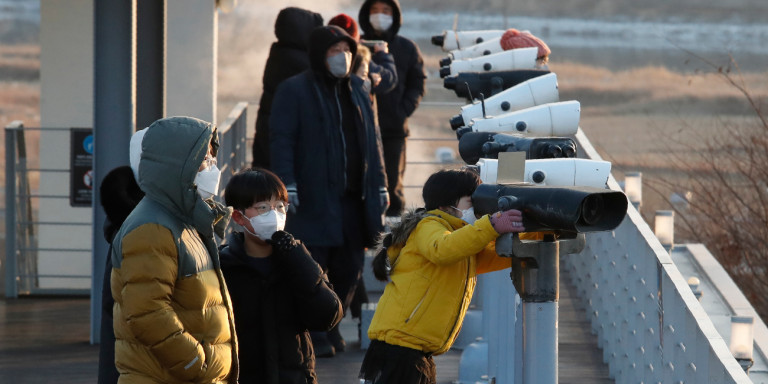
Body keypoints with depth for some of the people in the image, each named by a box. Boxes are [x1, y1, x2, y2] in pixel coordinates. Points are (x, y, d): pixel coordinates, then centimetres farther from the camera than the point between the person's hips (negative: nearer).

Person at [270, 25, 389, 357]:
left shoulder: (357, 93, 17)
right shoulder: (294, 91, -2)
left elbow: (373, 142, 22)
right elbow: (282, 141, -8)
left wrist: (379, 185, 16)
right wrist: (287, 185, -16)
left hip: (352, 201, 6)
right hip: (313, 200, -6)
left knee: (349, 268, 7)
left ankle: (330, 325, 23)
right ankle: (314, 333, 5)